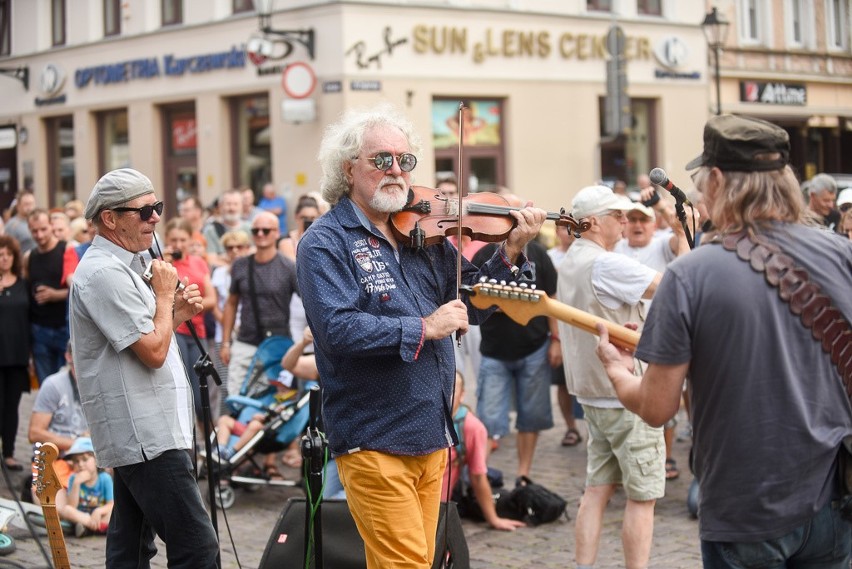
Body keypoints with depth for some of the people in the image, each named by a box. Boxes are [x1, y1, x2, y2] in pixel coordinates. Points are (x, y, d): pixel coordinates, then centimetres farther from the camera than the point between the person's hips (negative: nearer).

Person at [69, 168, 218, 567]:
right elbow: (152, 351, -20)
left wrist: (175, 313, 10)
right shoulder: (104, 272, -16)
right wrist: (165, 297, -6)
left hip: (136, 433, 11)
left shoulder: (123, 266, 17)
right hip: (145, 434, -11)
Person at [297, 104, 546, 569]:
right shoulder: (325, 243, -9)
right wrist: (423, 328, -21)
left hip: (431, 437, 7)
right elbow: (338, 328, -23)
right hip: (374, 441, -7)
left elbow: (470, 302, 12)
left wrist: (511, 252, -2)